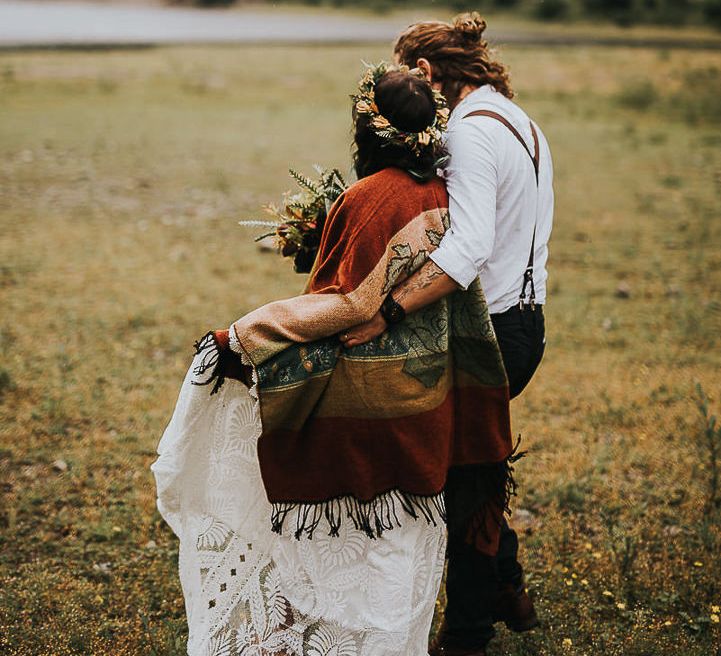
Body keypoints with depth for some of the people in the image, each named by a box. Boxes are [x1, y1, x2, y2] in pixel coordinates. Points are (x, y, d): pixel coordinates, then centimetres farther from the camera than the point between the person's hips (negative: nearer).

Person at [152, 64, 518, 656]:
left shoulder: (365, 199, -19)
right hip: (424, 395, 7)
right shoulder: (443, 199, 1)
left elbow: (348, 304, -23)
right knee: (401, 527, 19)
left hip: (360, 392, -6)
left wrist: (240, 341, -24)